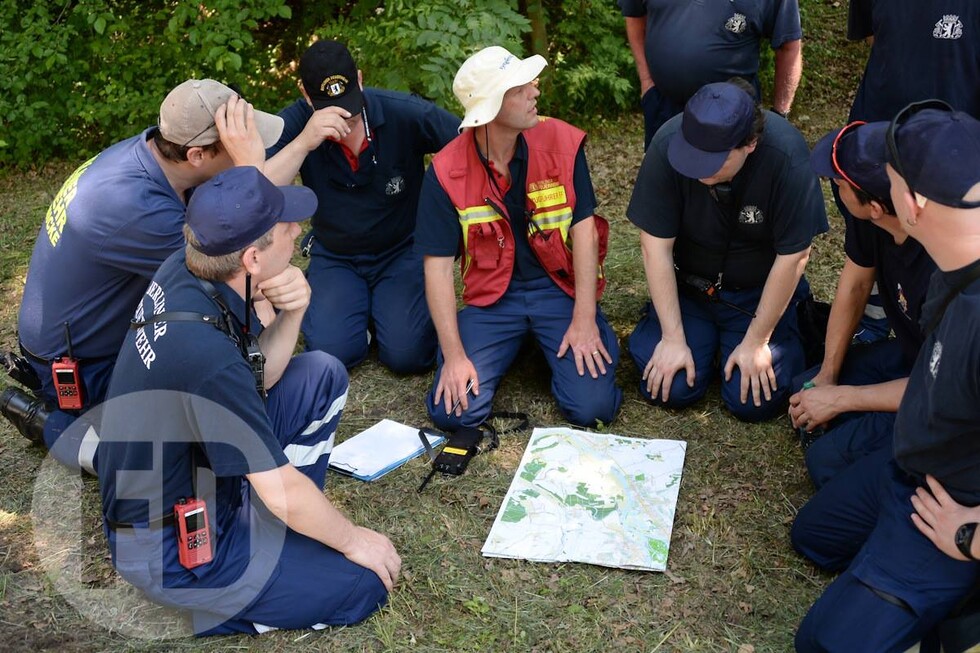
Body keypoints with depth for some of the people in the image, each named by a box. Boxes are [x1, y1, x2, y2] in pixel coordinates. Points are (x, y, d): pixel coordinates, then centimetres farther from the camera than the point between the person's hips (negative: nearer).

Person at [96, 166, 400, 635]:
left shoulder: (182, 270, -10)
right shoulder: (208, 356, -35)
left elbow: (260, 375, 4)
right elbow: (281, 491, -24)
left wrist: (290, 313, -16)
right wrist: (352, 539, -7)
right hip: (167, 549, -8)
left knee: (322, 376, 6)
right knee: (365, 582, -8)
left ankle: (274, 525, 11)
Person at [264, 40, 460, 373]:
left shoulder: (407, 113, -19)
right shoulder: (295, 122, -14)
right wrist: (303, 142, -38)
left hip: (403, 252, -1)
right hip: (334, 257, 1)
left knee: (407, 354, -19)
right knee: (332, 352, -19)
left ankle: (382, 303, 15)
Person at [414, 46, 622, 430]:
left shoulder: (563, 143, -9)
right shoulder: (445, 173, -11)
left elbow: (584, 230, -8)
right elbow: (437, 266, -9)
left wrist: (584, 321, -15)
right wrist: (454, 355, -16)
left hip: (560, 287, 0)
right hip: (492, 297, 0)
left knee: (592, 407, -17)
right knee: (454, 411, -14)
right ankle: (515, 344, 17)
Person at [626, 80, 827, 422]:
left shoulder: (787, 156, -29)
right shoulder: (667, 145, -24)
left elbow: (792, 257, -20)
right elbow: (656, 246, -17)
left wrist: (756, 342, -15)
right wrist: (673, 338, -16)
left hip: (760, 291, -1)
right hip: (688, 284, 1)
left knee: (753, 402, -12)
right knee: (671, 389, -13)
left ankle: (792, 325, 18)